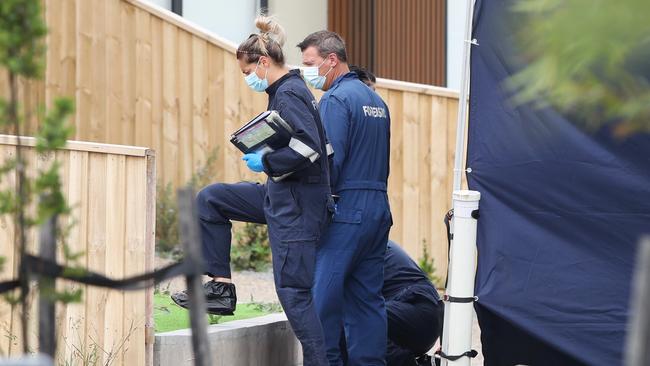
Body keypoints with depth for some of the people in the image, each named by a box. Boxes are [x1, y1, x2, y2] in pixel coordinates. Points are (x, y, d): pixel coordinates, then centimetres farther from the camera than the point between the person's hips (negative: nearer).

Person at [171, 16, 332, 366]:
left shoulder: (289, 95, -17)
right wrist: (265, 159, 11)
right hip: (282, 196, 10)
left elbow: (308, 149, -28)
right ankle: (221, 286, 12)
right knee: (210, 199, 13)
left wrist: (265, 162, -15)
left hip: (297, 206, -10)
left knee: (293, 291, -8)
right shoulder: (288, 91, 13)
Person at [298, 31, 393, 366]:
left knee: (322, 295, -6)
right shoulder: (375, 99, 18)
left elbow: (330, 162, -18)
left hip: (346, 210, -9)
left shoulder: (335, 100, -10)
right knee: (367, 297, 9)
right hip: (379, 208, 9)